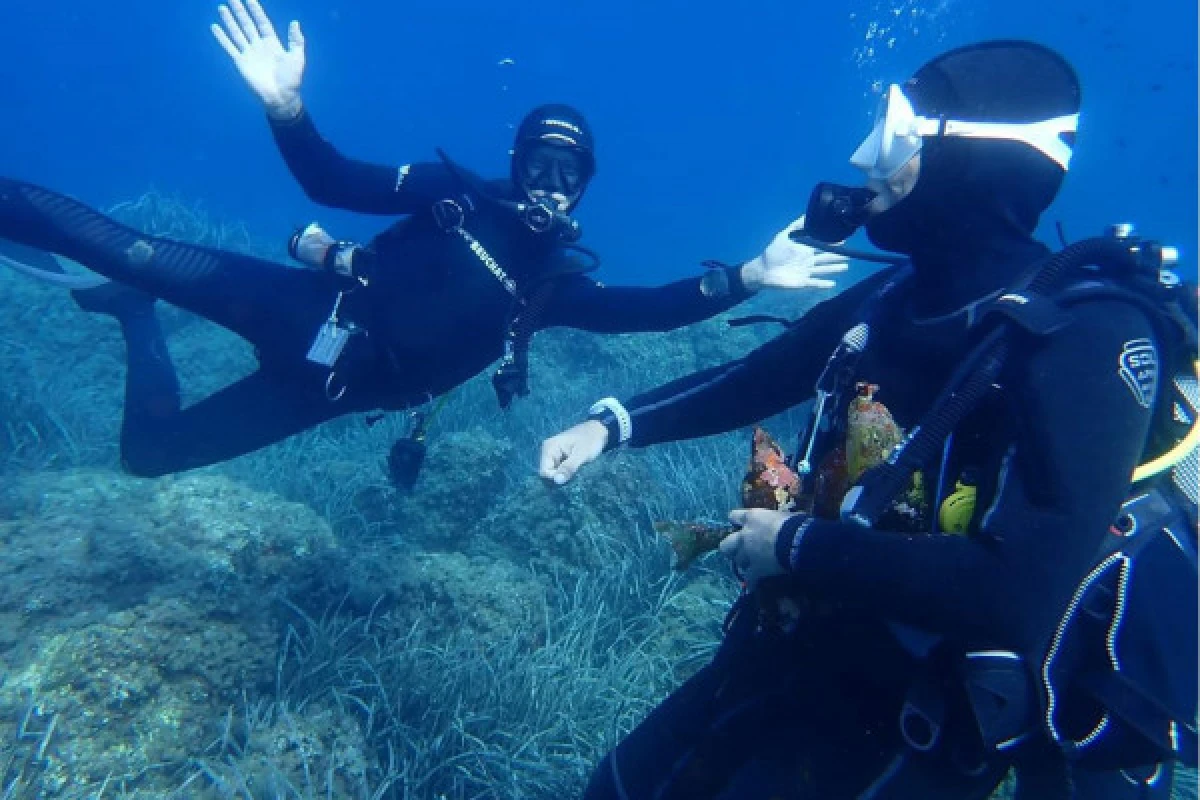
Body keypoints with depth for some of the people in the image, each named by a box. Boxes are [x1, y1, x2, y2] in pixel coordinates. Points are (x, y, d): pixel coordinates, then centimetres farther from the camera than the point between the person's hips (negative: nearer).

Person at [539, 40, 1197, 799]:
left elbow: (1020, 591, -32)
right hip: (815, 639, 7)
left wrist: (797, 546, -22)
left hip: (931, 701, -6)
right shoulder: (893, 296, -2)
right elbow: (751, 382, 10)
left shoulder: (1089, 335, -23)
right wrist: (611, 423, -1)